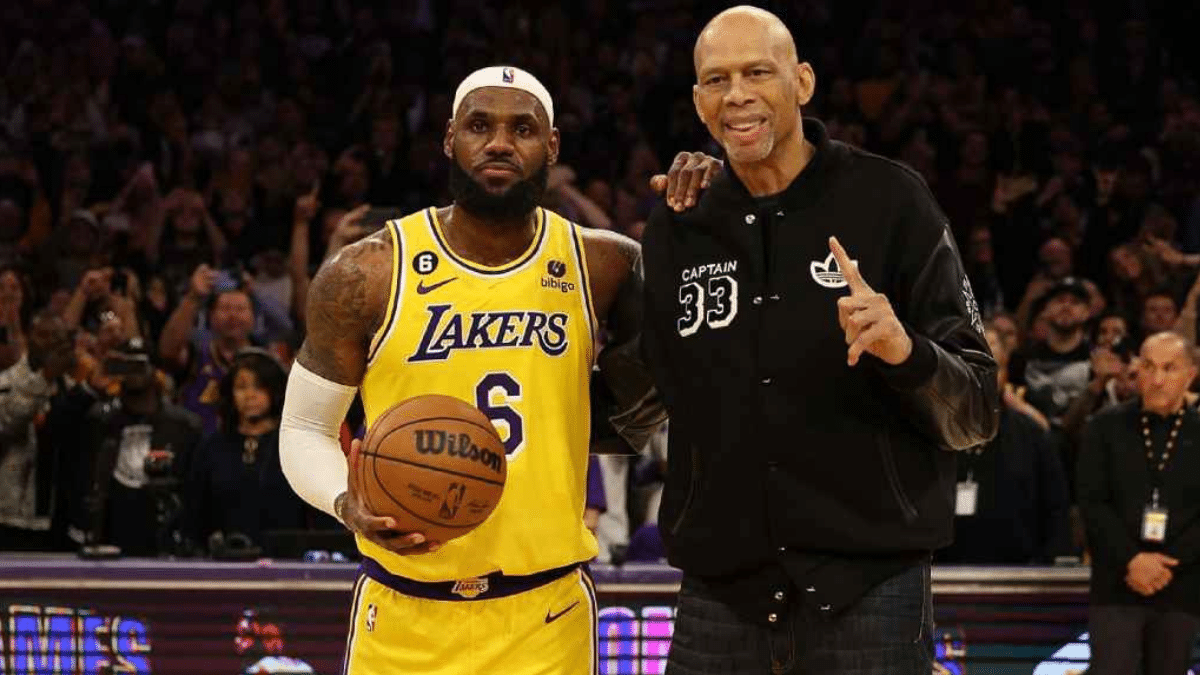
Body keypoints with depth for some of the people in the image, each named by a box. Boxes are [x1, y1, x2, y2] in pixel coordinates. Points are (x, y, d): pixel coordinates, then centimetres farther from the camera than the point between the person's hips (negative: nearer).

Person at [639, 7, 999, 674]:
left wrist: (906, 353, -24)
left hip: (867, 589, -3)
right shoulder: (675, 230, 9)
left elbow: (975, 414, -4)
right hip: (721, 591, 3)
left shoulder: (888, 200, -2)